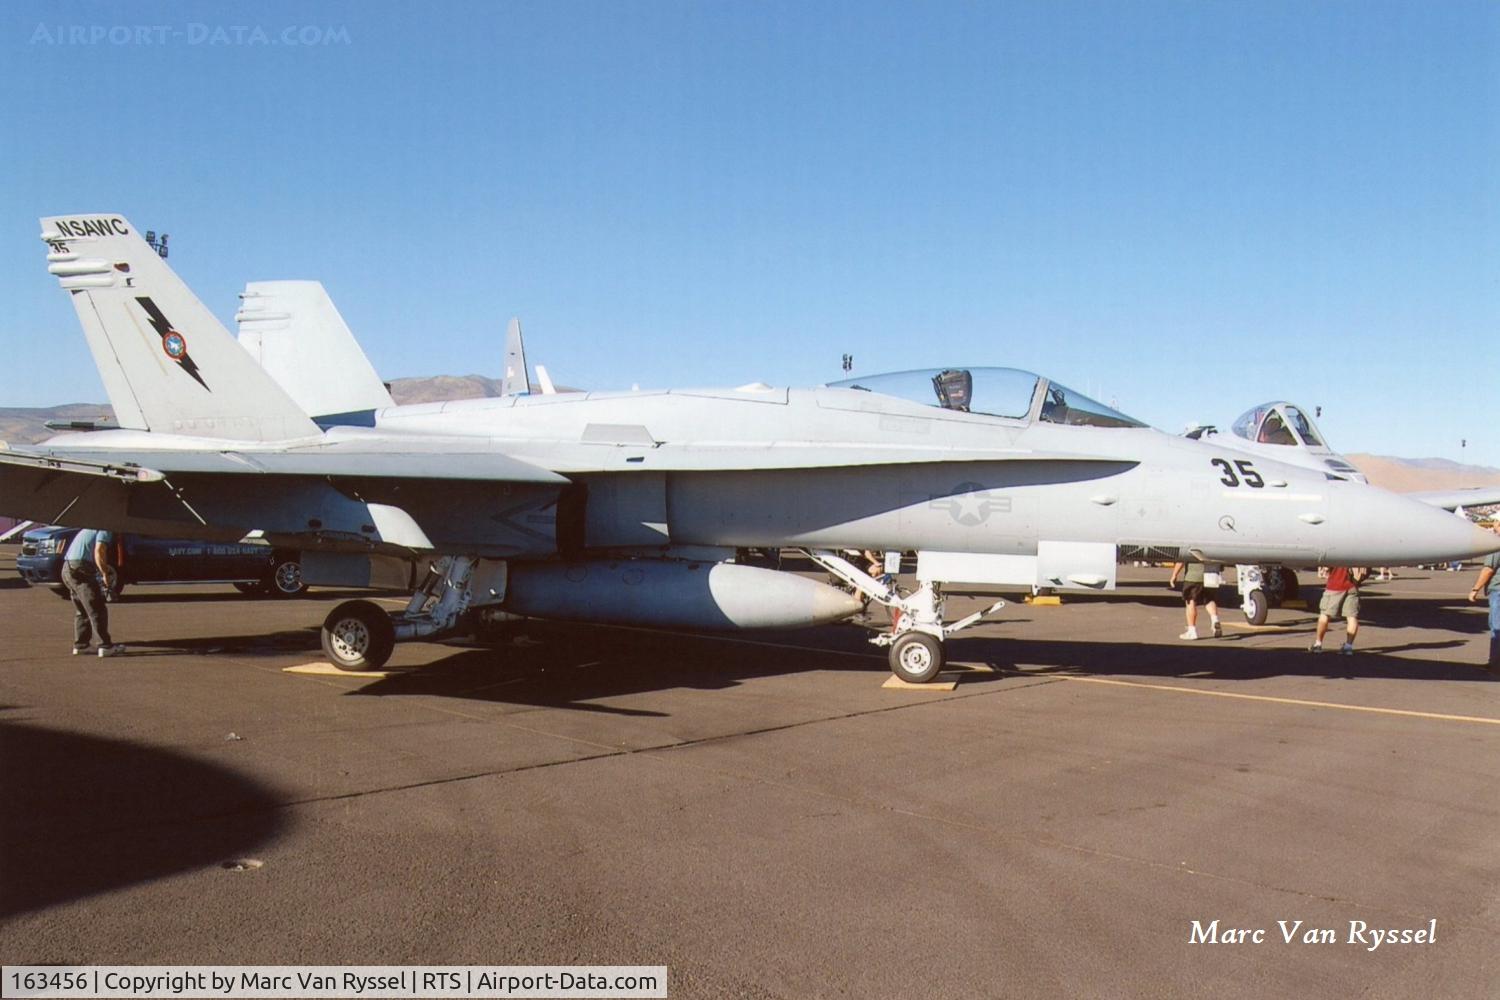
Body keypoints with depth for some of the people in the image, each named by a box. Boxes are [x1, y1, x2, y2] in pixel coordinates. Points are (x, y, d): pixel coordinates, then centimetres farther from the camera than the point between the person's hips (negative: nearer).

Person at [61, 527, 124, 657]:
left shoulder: (91, 529, 25)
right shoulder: (106, 531, -4)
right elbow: (99, 552, -18)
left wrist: (104, 568, 23)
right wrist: (105, 574, -15)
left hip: (67, 568, 10)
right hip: (80, 570, -10)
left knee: (81, 611, 18)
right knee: (97, 610, -9)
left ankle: (80, 645, 20)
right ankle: (105, 646, -12)